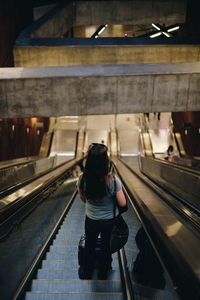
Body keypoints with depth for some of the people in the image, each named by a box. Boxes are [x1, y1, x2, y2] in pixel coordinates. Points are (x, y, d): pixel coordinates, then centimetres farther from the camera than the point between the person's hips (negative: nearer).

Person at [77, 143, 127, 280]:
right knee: (106, 247, 26)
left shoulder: (82, 179, -23)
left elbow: (83, 199, -4)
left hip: (91, 220, 1)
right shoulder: (113, 180, -29)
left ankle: (86, 273, 49)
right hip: (110, 221, -1)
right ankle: (103, 275, 48)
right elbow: (123, 204, -19)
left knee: (89, 246, 27)